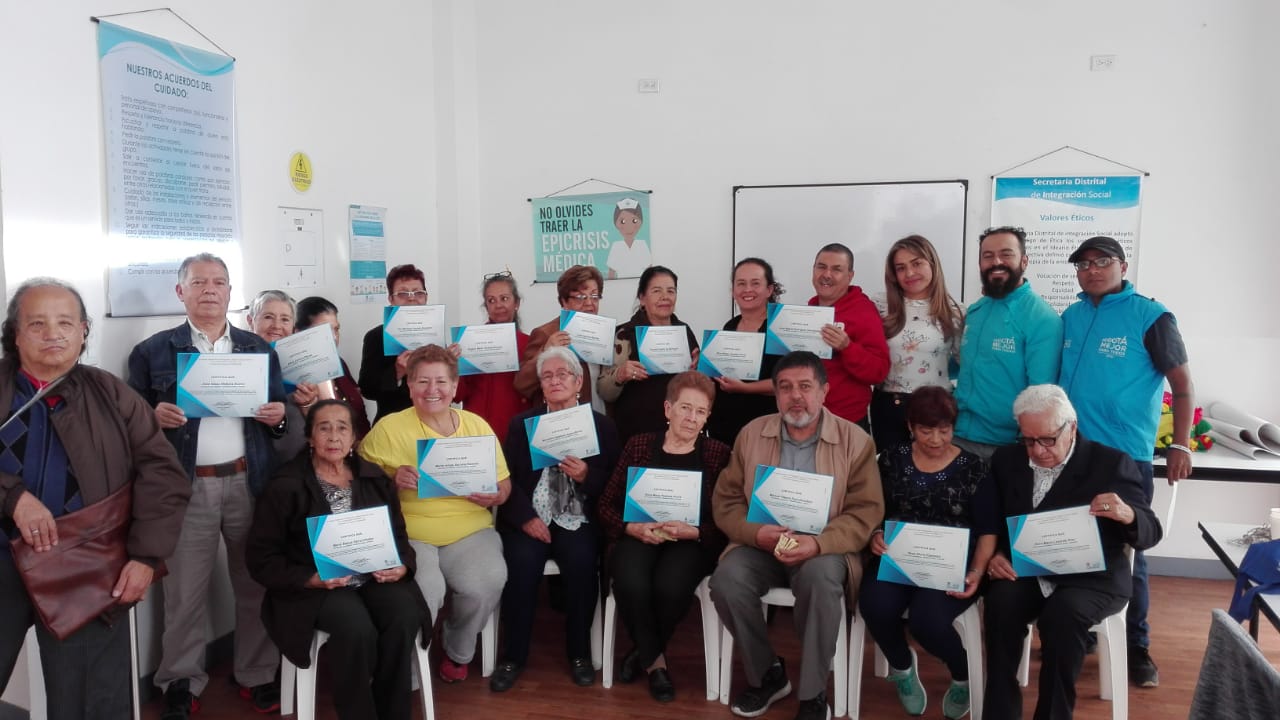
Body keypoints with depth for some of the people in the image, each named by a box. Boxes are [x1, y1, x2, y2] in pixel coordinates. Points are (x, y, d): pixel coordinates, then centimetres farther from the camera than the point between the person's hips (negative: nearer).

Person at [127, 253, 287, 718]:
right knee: (184, 591, 5)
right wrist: (155, 415, -17)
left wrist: (278, 415, -9)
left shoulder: (260, 349, 11)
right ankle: (182, 682, 22)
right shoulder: (152, 351, 4)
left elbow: (276, 418, 13)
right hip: (186, 487, -1)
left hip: (248, 482, 2)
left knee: (254, 583, 9)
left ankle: (257, 675, 24)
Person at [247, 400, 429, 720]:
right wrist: (311, 578, -17)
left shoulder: (374, 478, 11)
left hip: (374, 578, 4)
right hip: (315, 587, -3)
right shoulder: (286, 486, -2)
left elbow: (398, 534, 14)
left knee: (405, 618, -27)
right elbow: (261, 557, -3)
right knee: (357, 629, -32)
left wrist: (402, 566, -9)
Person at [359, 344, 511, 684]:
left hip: (470, 532, 3)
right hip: (408, 534, -2)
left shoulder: (477, 425, 9)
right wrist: (391, 478, -19)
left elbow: (504, 484, 13)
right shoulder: (388, 427, 1)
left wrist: (494, 496, -10)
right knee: (425, 589, -32)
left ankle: (458, 651, 8)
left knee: (487, 582, -27)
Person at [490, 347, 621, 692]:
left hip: (578, 518, -1)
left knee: (581, 562, -29)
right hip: (530, 517, 1)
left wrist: (586, 476, -17)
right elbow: (507, 479, 2)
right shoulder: (521, 423, 10)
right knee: (522, 563, -27)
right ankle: (514, 656, -7)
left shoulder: (602, 426, 7)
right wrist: (526, 517, -13)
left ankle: (579, 652, -6)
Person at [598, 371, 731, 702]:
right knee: (631, 583, -33)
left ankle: (644, 651, 0)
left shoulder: (718, 454, 7)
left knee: (670, 585, -33)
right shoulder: (638, 445, 10)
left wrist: (692, 532, -18)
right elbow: (607, 506, 8)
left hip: (693, 542, -1)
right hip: (638, 536, 1)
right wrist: (632, 527, -12)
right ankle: (655, 660, -4)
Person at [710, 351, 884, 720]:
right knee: (726, 580, -27)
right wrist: (757, 533, -16)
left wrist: (818, 543, -25)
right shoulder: (752, 434, 5)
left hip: (824, 548, -2)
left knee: (821, 578, -35)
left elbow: (866, 512, -7)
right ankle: (766, 674, 0)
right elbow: (725, 500, 5)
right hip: (761, 544, 3)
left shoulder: (854, 440, -2)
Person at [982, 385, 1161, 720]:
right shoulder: (1006, 460, 7)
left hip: (1090, 578, -2)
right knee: (1000, 601, -30)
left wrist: (1127, 515, -29)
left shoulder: (1112, 463, -3)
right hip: (1025, 573, 3)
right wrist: (993, 555, -10)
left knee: (1063, 611, -34)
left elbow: (1150, 534, -5)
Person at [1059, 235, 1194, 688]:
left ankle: (1136, 646, 18)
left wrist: (1181, 445, -12)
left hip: (1126, 455, -5)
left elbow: (1183, 383, -5)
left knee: (1126, 552, 3)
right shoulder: (1070, 318, 9)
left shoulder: (1150, 316, -5)